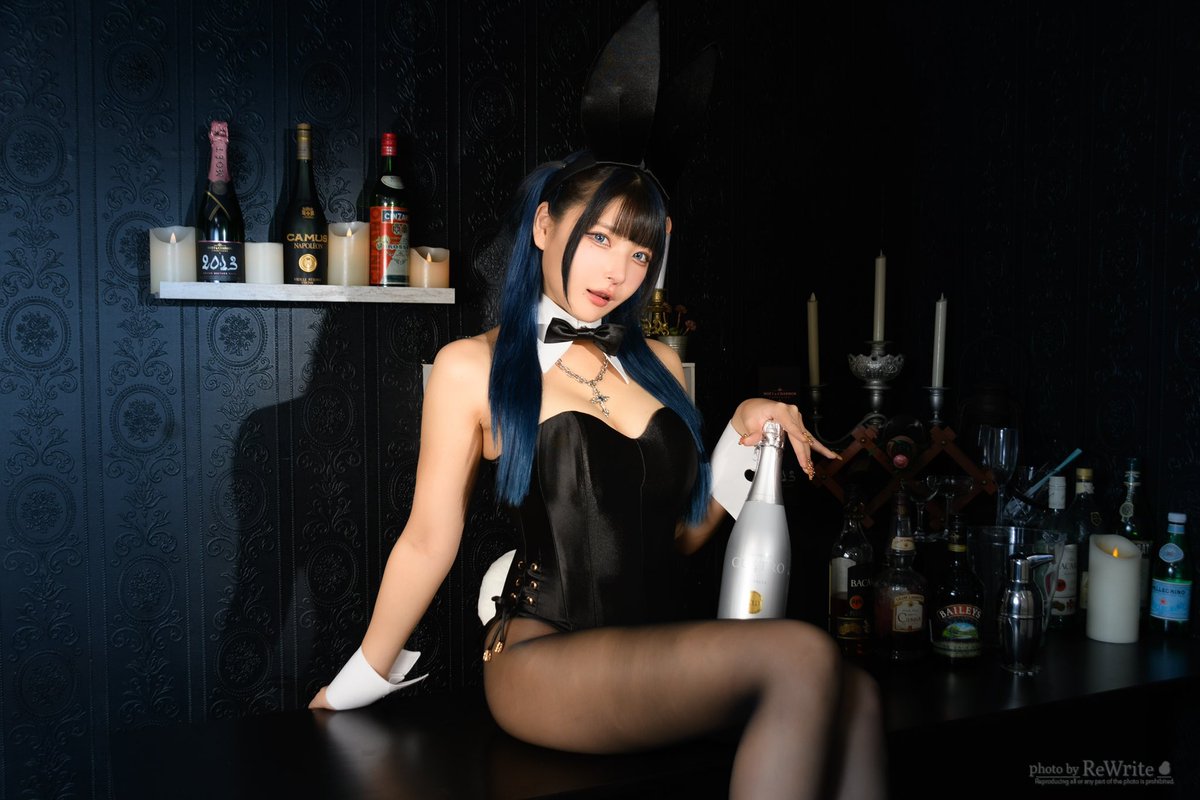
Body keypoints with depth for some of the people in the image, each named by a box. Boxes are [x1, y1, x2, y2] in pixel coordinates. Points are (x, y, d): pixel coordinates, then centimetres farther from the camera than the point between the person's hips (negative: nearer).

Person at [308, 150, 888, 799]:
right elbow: (428, 541, 4)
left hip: (650, 652, 5)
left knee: (851, 695, -25)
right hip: (540, 660, -5)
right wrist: (351, 689, 9)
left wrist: (745, 432, 5)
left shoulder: (656, 363, 15)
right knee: (801, 657, -28)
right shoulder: (473, 367, 0)